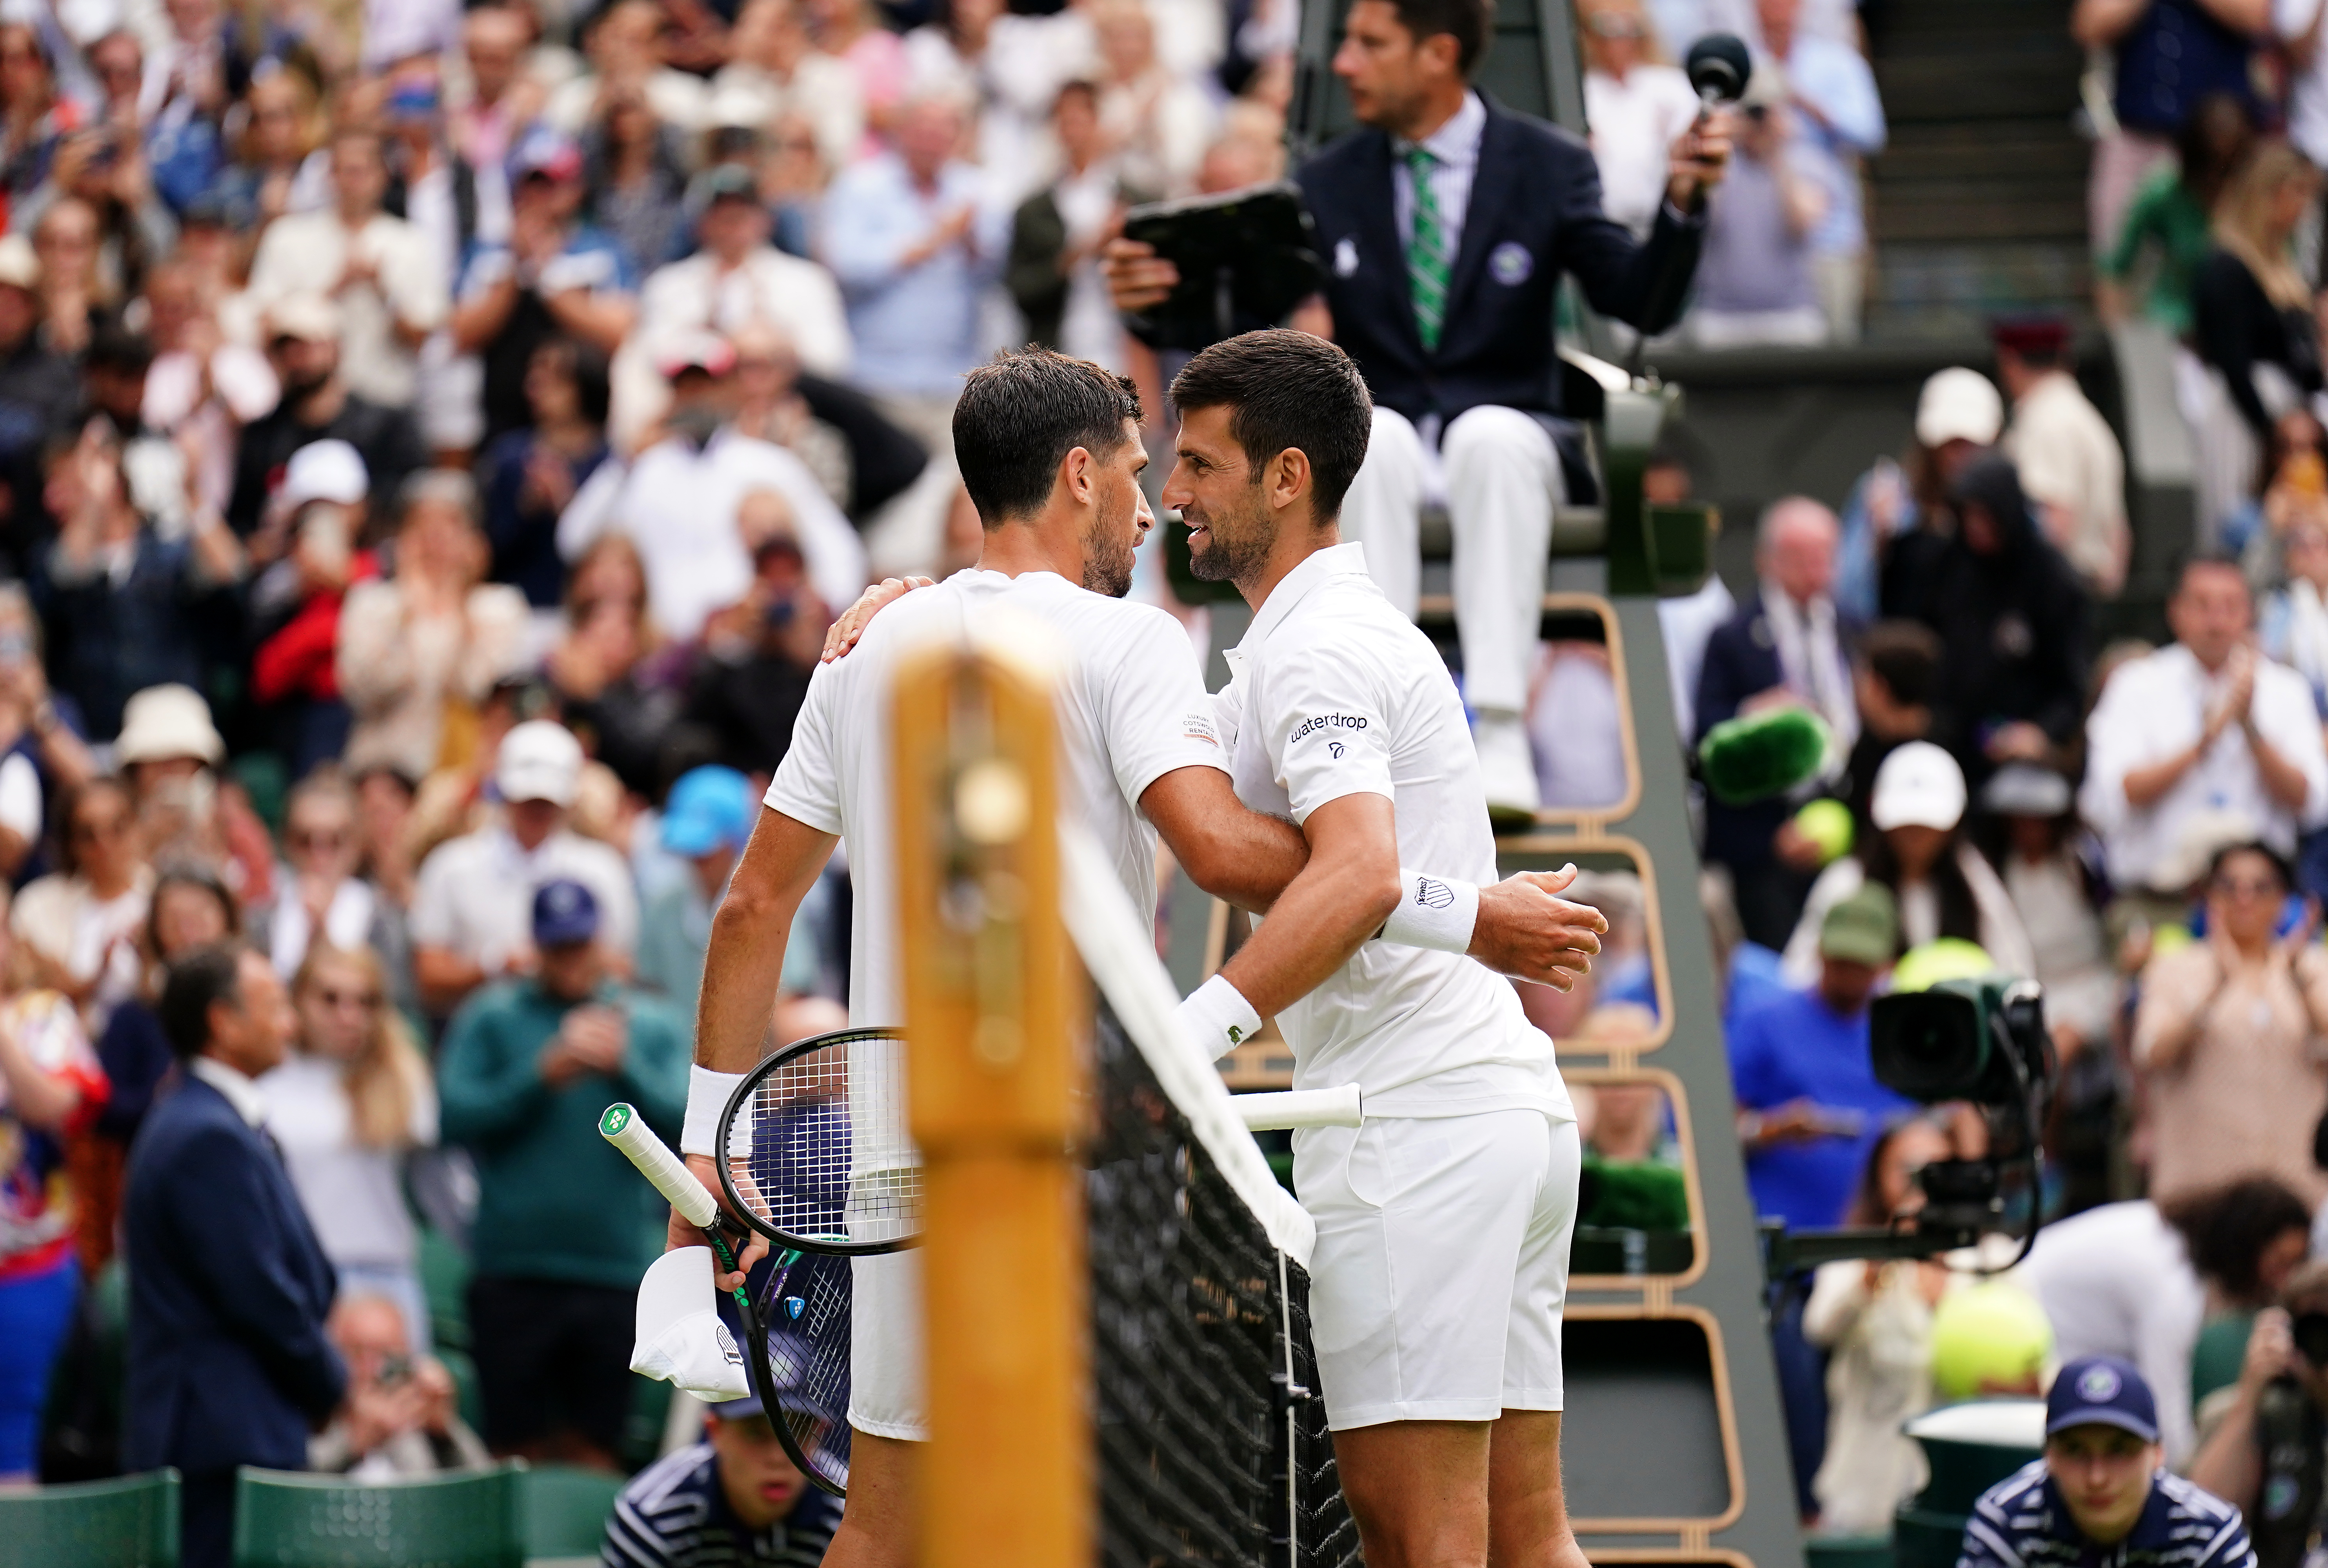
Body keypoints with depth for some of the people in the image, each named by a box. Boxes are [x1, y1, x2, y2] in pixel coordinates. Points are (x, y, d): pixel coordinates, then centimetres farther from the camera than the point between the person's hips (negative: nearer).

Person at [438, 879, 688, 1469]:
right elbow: (456, 1117, -4)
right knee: (517, 1448, -1)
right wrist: (544, 1075, -12)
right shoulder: (490, 1017, 9)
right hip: (514, 1270, -1)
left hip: (615, 1270, 1)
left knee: (594, 1457, 2)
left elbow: (683, 1122, -2)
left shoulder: (654, 1025, 12)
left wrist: (624, 1067, -15)